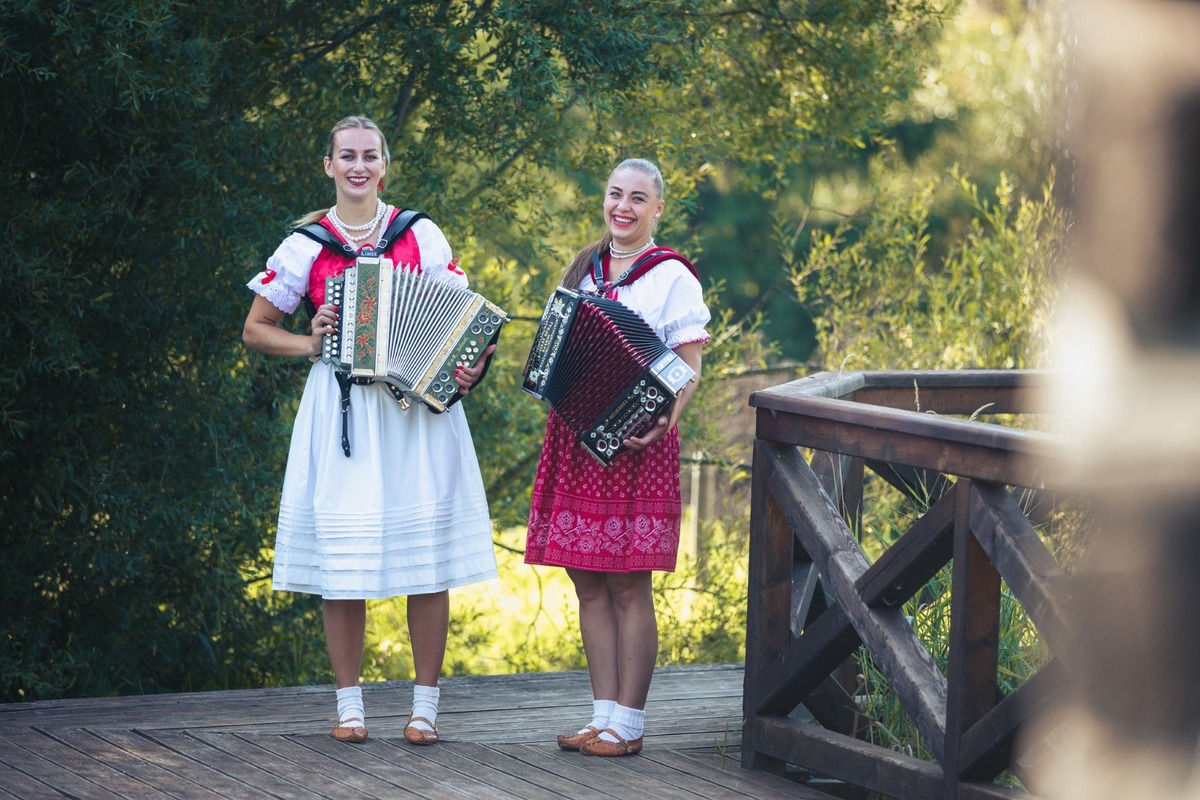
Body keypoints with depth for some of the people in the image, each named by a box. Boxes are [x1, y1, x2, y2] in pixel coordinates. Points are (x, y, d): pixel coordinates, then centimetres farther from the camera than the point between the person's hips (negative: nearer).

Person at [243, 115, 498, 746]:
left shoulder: (421, 237, 6)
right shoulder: (306, 247, 6)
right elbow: (255, 331, 13)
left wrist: (469, 365, -10)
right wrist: (309, 345, -4)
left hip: (417, 408, 0)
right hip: (340, 407, 0)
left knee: (427, 558, -4)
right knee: (340, 560, -2)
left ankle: (425, 706, 5)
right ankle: (349, 704, 8)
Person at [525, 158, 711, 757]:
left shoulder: (672, 277, -3)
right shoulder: (584, 269, 16)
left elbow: (688, 370, -7)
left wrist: (666, 419, -23)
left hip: (635, 444, -6)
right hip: (575, 436, 6)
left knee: (628, 588, -4)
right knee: (588, 584, 6)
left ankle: (628, 724, 0)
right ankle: (603, 715, 12)